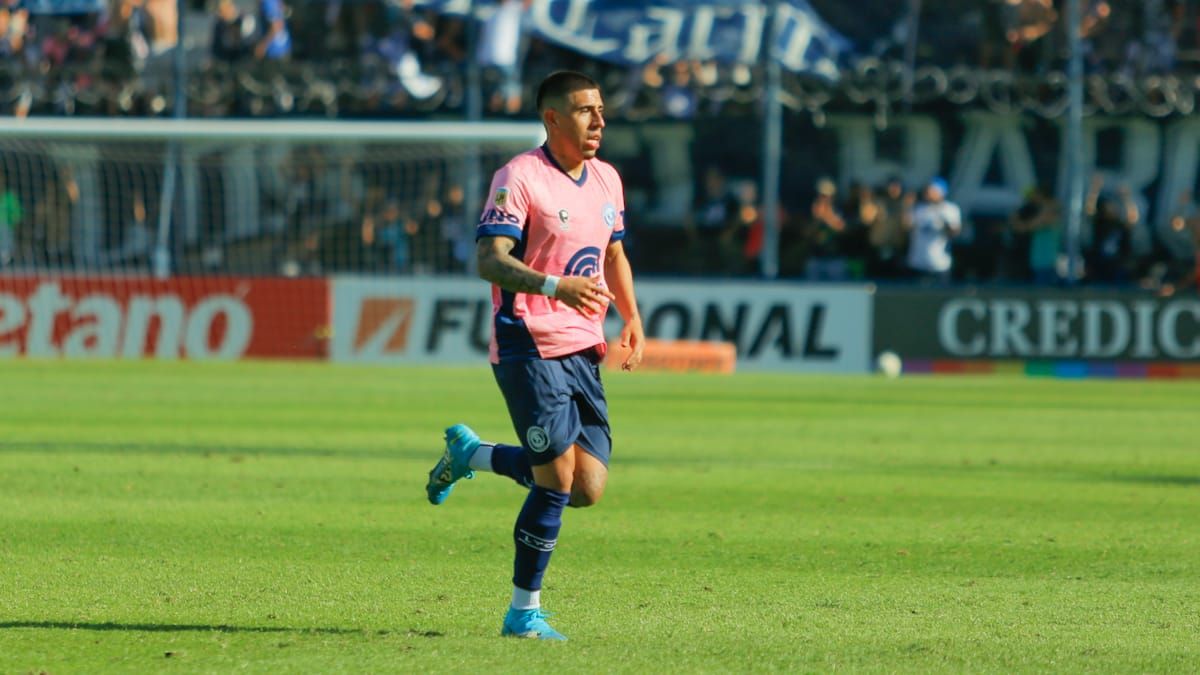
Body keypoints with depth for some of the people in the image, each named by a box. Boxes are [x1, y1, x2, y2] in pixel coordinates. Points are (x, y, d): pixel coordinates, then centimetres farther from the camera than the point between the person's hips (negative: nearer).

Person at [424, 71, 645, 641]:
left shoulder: (607, 179, 13)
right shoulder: (520, 177, -11)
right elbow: (490, 258, -19)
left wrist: (632, 317, 11)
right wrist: (555, 286, -34)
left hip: (582, 352, 7)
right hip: (528, 349, -7)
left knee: (589, 488, 0)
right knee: (558, 478, -13)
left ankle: (471, 455, 24)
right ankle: (524, 611, 2)